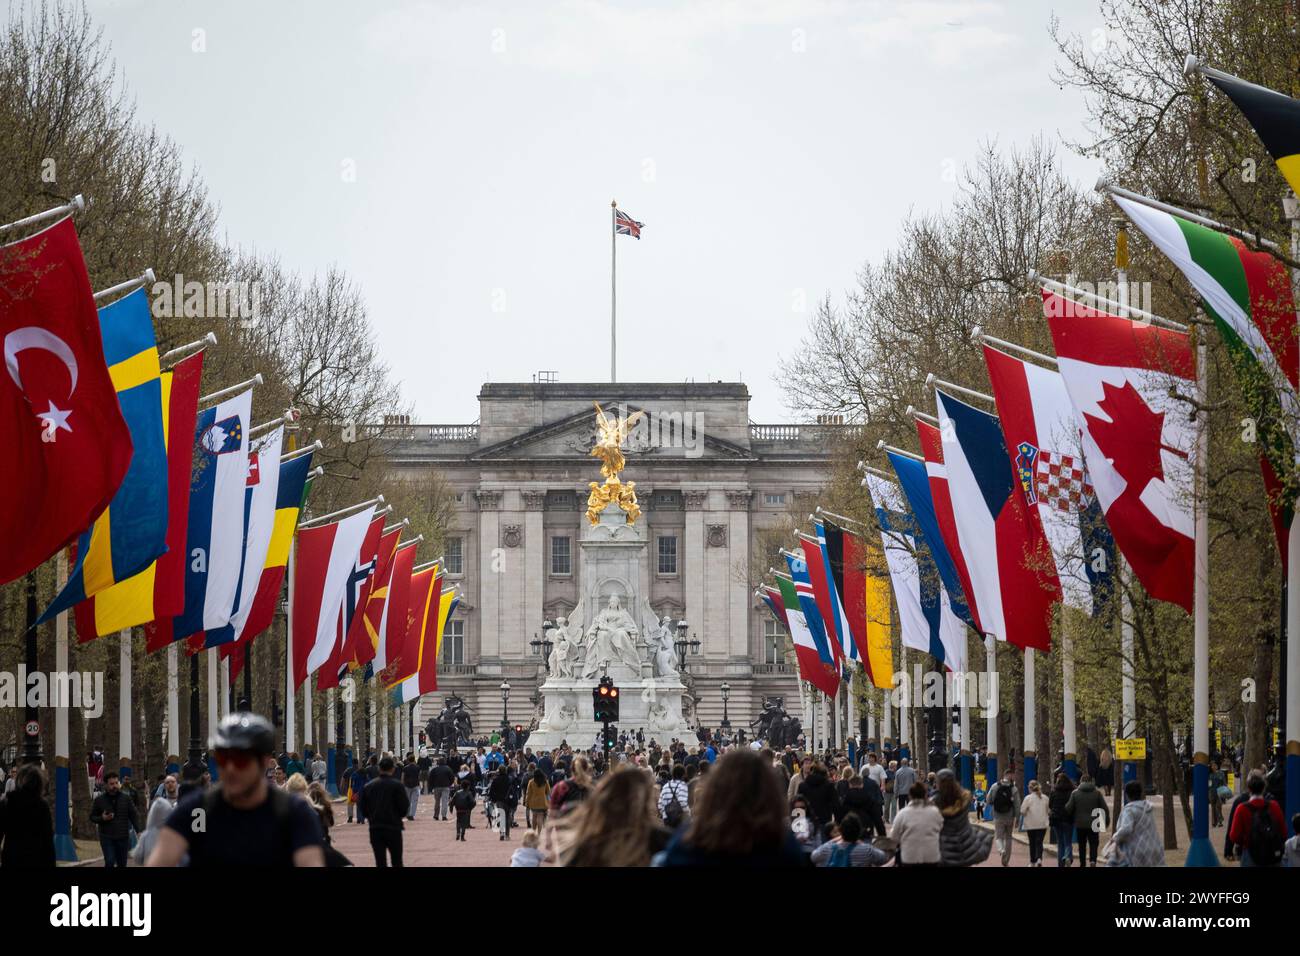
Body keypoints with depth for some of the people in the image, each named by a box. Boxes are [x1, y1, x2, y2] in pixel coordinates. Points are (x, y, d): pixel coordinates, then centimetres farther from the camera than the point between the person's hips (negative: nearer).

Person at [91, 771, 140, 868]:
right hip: (107, 837, -2)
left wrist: (139, 832, -8)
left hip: (123, 838, 2)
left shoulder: (126, 799, 4)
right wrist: (102, 818, -14)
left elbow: (134, 816, 3)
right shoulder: (99, 800, 1)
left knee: (122, 863, 6)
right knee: (110, 862, -13)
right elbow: (92, 817, 7)